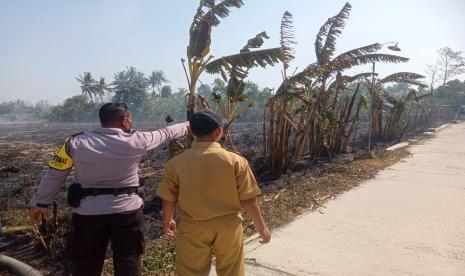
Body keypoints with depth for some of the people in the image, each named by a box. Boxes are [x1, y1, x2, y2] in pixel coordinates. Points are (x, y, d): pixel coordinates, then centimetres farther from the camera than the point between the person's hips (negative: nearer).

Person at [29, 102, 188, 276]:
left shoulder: (76, 143, -5)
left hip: (88, 213, 2)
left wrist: (41, 202, 15)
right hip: (127, 210, -1)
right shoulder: (137, 141, -8)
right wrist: (186, 126, 25)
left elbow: (54, 175, 2)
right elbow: (165, 133, 8)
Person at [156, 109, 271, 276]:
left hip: (193, 228, 1)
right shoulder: (236, 161, -15)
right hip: (228, 226, 0)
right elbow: (248, 201, -11)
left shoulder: (175, 163, -11)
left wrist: (167, 221, 20)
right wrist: (261, 227, 5)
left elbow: (168, 200, -1)